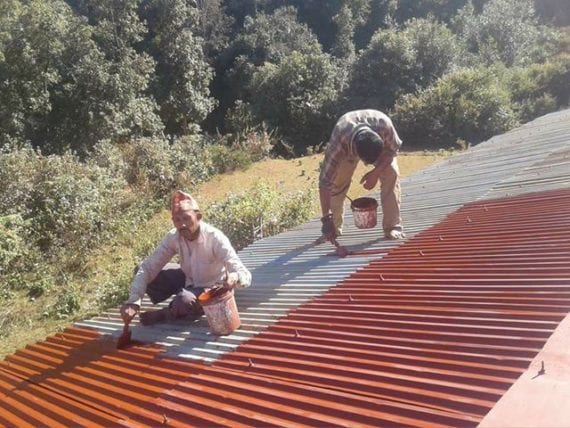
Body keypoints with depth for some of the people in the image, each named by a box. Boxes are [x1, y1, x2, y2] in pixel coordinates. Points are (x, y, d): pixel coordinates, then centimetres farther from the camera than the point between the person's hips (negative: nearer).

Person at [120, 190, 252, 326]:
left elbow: (245, 275, -36)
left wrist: (235, 277, -61)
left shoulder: (215, 238, -31)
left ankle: (165, 313, -2)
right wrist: (133, 302, -33)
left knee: (184, 301, -37)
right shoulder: (173, 237, -17)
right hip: (188, 279, 5)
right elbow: (147, 268, -18)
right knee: (141, 269, -8)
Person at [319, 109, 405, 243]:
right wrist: (327, 219, -47)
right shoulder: (338, 141, -45)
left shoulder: (384, 124, -43)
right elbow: (325, 182, -43)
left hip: (380, 146, 1)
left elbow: (393, 148, -19)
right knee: (338, 180, -13)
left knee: (391, 174, -19)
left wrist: (376, 172, -30)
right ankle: (335, 227, 6)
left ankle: (392, 226, -10)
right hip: (347, 147, 0)